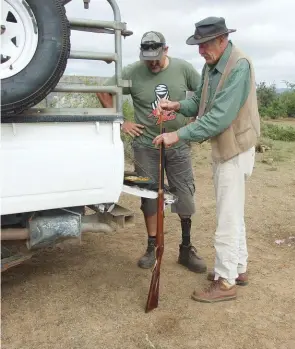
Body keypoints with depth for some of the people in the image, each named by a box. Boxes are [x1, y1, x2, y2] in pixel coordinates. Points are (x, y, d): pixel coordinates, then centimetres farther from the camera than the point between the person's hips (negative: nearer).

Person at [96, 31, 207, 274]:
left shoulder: (183, 68, -2)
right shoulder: (132, 72, -6)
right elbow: (104, 92, 1)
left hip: (179, 145, 1)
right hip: (146, 146, -1)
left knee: (185, 197, 4)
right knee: (150, 196, 8)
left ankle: (187, 248, 19)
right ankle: (152, 247, 22)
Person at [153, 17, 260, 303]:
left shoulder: (239, 66, -22)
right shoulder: (211, 66, 6)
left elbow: (220, 117, -30)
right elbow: (200, 102, 12)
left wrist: (179, 135, -30)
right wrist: (177, 105, -7)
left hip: (235, 149, -9)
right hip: (221, 147, 9)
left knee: (227, 217, -3)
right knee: (233, 213, 18)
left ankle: (225, 282, 9)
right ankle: (238, 268, 33)